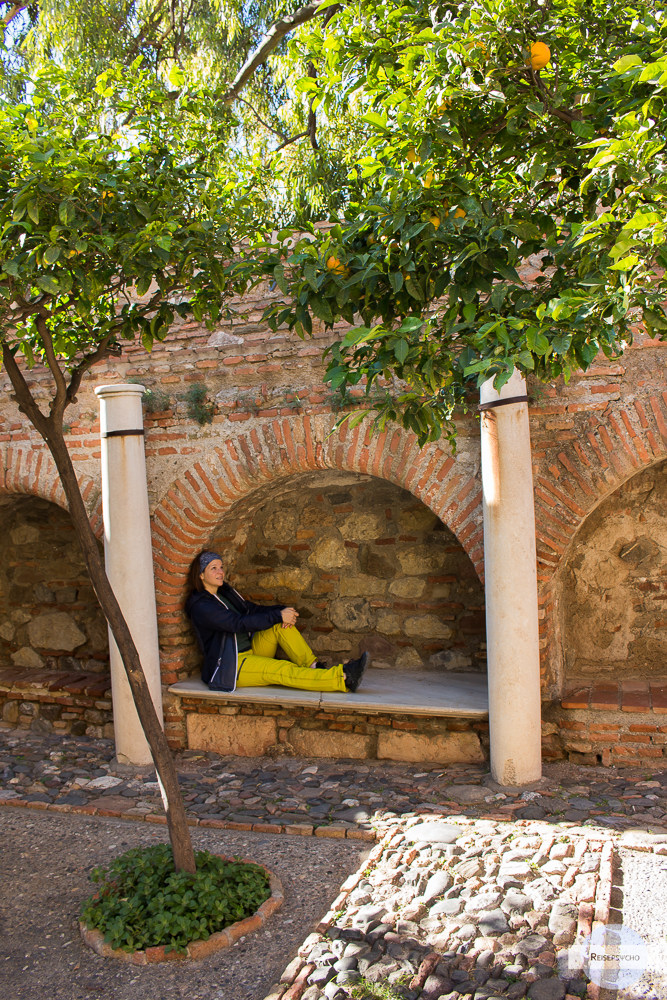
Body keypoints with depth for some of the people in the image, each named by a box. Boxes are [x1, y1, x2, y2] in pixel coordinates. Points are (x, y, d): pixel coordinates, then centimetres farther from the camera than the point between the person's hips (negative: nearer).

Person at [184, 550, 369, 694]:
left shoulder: (225, 592, 14)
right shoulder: (200, 605, -15)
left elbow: (252, 609, 9)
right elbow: (239, 623, -24)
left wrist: (282, 611, -12)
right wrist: (278, 616, -25)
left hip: (251, 651, 9)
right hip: (229, 667, -9)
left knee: (281, 625, -13)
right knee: (282, 670, -28)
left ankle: (315, 668, -21)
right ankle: (344, 678, -41)